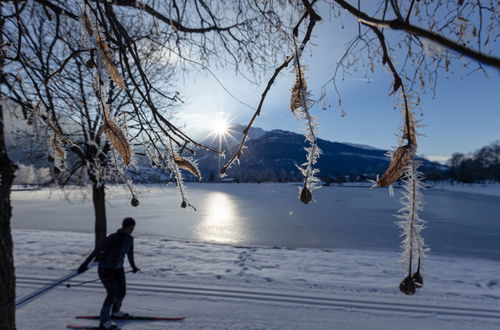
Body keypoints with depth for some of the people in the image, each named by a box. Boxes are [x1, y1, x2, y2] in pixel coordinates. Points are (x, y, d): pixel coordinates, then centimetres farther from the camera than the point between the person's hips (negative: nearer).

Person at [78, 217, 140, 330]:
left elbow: (130, 253, 11)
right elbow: (97, 250, -23)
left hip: (118, 268, 7)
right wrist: (85, 264, -26)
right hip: (105, 269, -7)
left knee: (122, 292, 12)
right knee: (112, 293, -14)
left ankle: (115, 311, 39)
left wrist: (133, 266, 23)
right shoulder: (113, 238, -25)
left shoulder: (130, 238, -4)